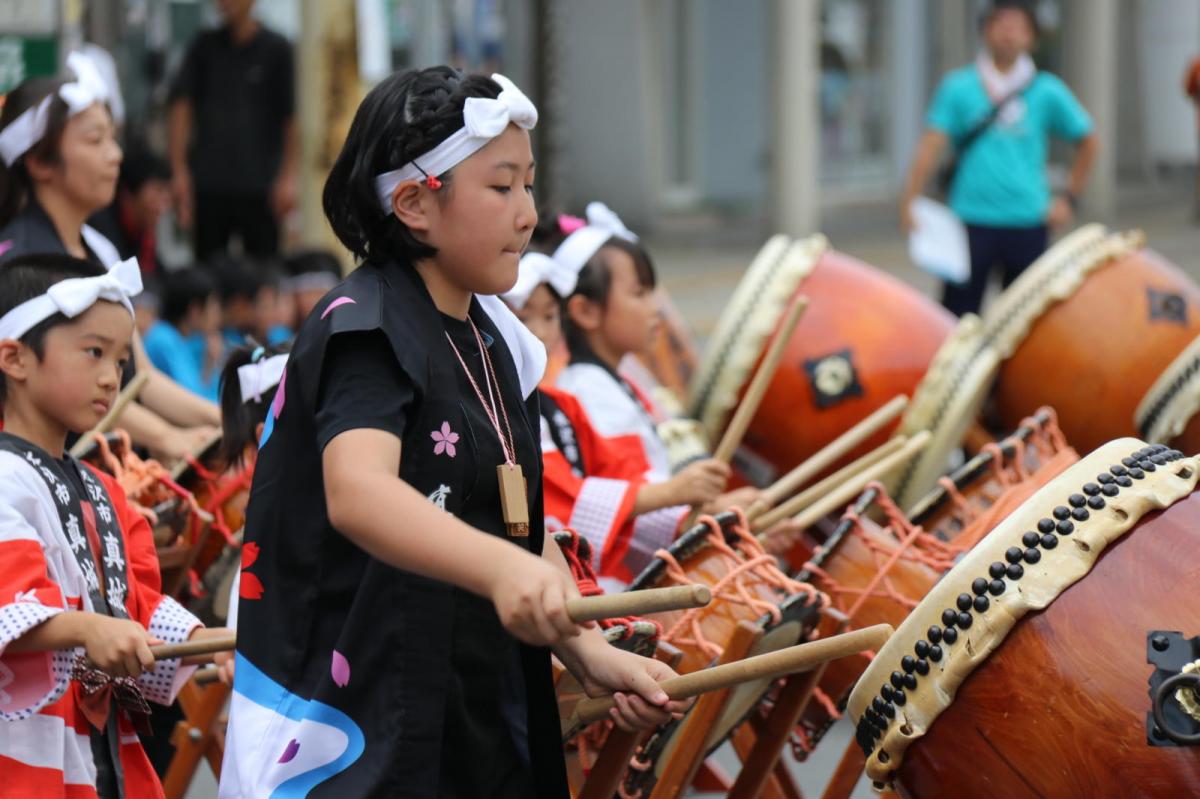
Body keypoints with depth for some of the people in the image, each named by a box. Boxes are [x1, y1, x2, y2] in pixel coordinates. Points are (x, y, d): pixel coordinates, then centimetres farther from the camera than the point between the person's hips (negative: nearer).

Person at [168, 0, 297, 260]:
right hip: (208, 184, 2)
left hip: (259, 185, -2)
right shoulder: (206, 46, 8)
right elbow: (180, 106, 5)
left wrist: (288, 177, -7)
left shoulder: (275, 49, 2)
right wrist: (179, 171, -3)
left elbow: (291, 118, 0)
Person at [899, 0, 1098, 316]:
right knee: (958, 311, -3)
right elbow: (931, 145, -4)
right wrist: (909, 202, -14)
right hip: (971, 219, -1)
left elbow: (1087, 141, 15)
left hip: (1028, 221, 1)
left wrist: (1069, 198, 9)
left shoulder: (1047, 91, 4)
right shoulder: (959, 88, 0)